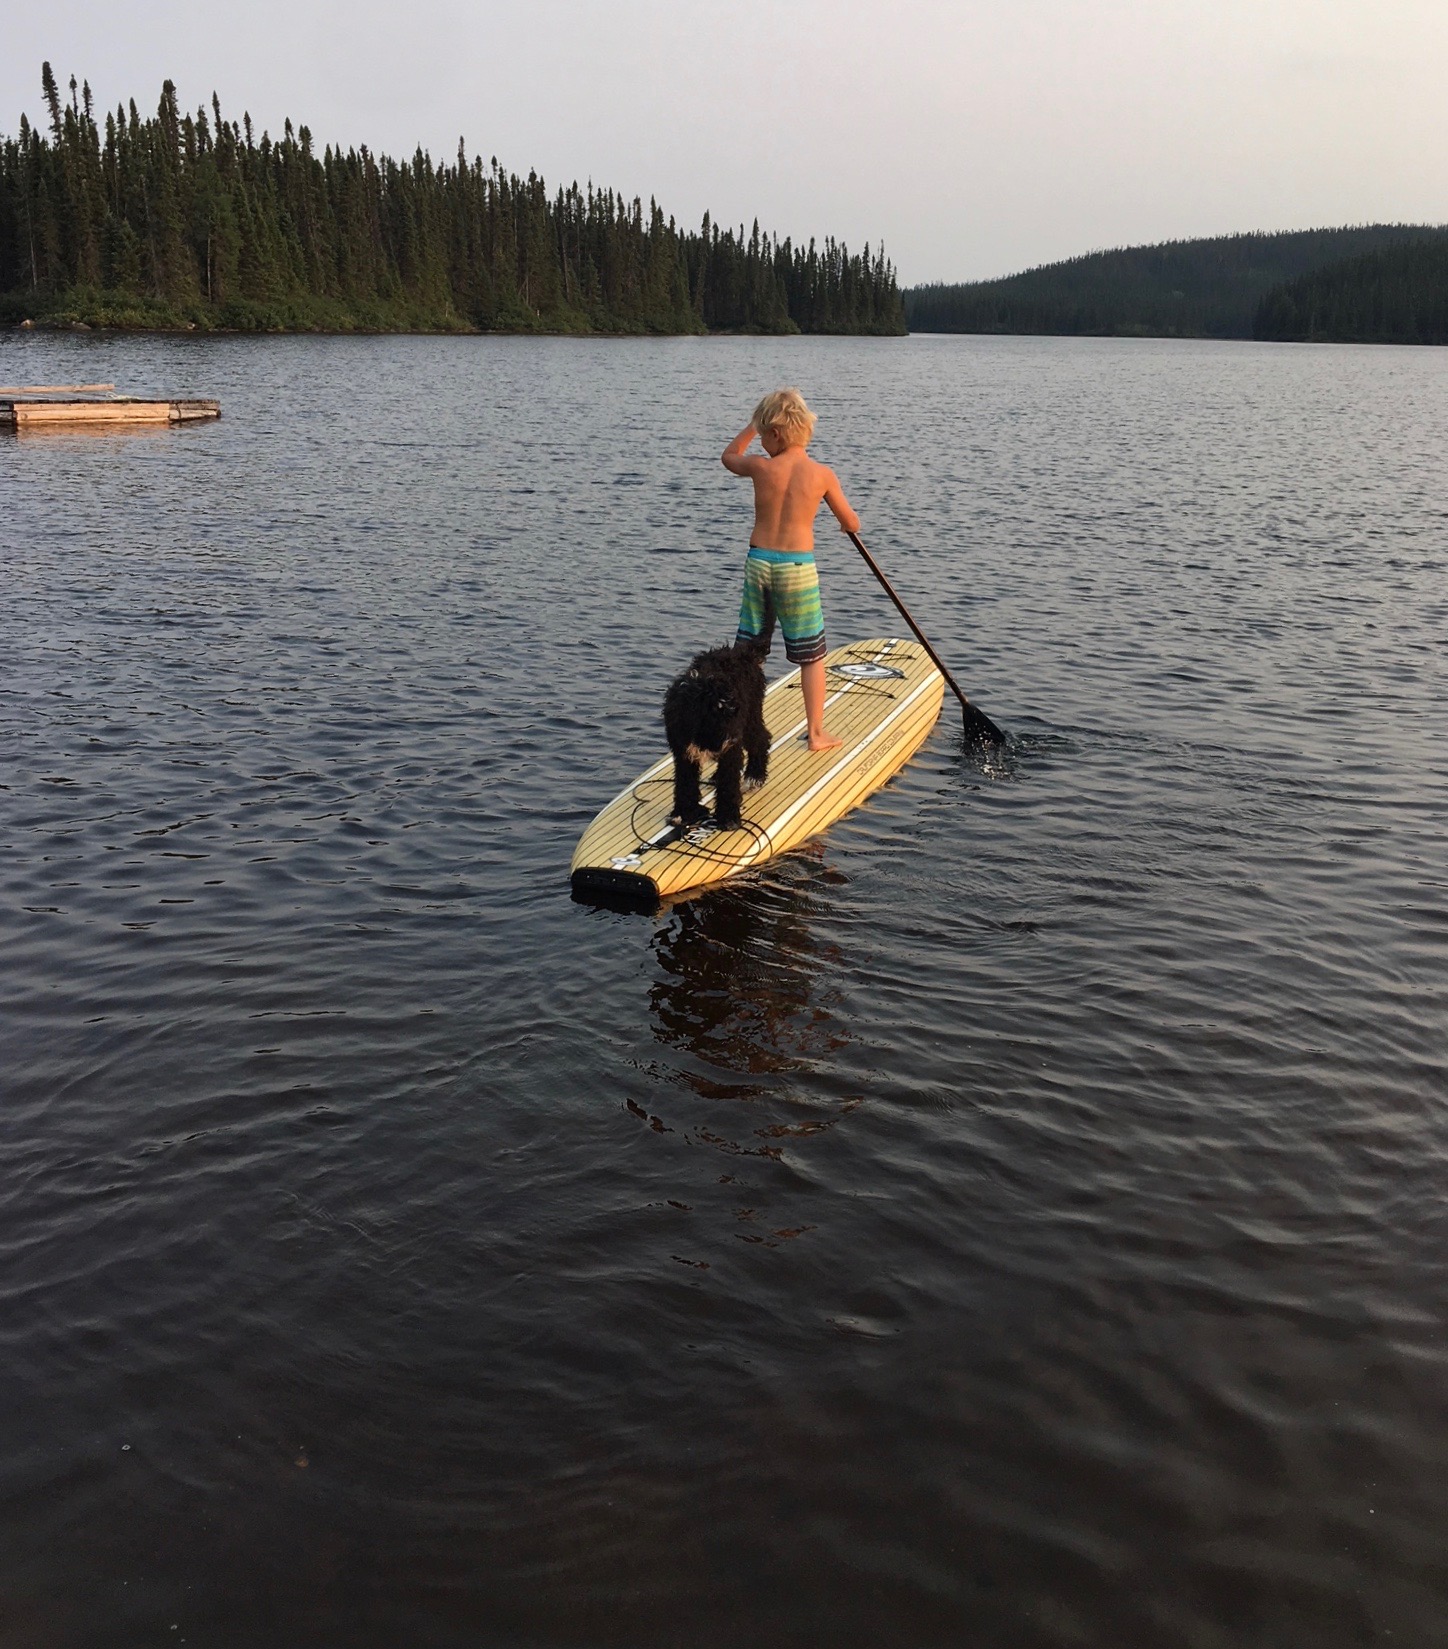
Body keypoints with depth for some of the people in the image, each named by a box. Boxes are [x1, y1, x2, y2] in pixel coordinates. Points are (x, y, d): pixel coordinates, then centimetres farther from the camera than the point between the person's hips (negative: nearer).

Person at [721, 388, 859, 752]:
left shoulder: (761, 467, -4)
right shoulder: (822, 474, -5)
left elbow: (729, 456, 21)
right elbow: (852, 524, 7)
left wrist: (754, 423, 25)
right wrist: (847, 522, 30)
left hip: (758, 563, 2)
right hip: (798, 568, -2)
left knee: (747, 651, 12)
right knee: (811, 655, 8)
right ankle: (816, 733, 11)